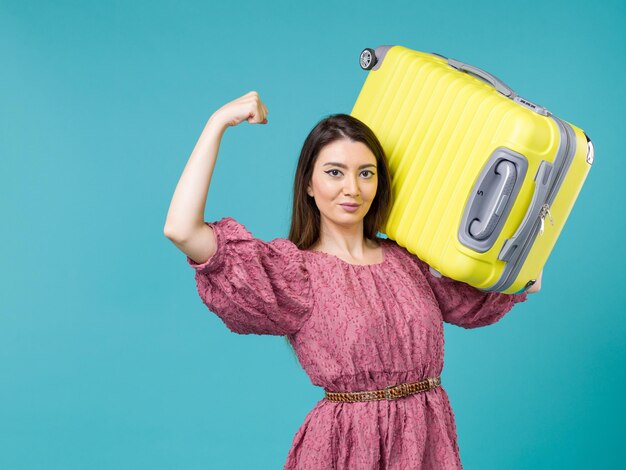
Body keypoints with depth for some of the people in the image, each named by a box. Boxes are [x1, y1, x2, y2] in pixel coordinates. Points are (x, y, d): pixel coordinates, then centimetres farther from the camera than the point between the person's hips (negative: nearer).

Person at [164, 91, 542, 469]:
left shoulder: (409, 260, 6)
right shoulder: (293, 268, -7)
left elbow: (522, 283, 12)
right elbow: (182, 230, -20)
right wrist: (218, 123, -14)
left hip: (429, 437, 4)